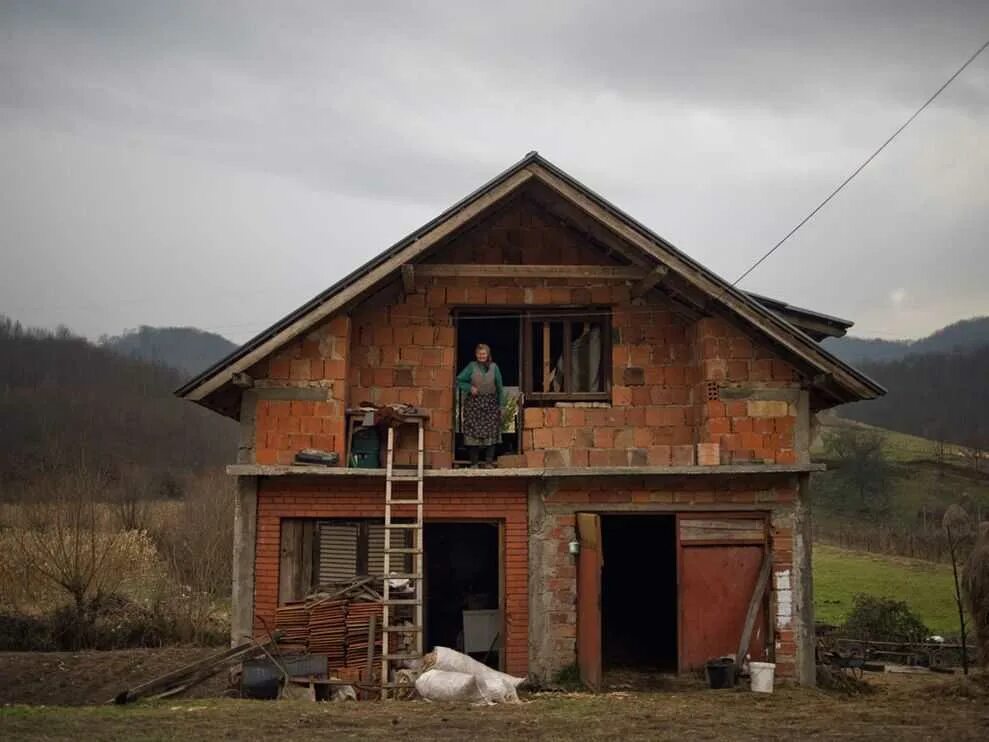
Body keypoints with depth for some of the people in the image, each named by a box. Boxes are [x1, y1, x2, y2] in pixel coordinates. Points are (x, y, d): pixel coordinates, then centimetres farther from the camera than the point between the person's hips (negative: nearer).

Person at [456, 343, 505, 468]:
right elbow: (459, 381, 5)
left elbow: (499, 387, 9)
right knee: (474, 432, -4)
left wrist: (501, 404, 5)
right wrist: (469, 388, -10)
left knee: (491, 432, -3)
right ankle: (474, 463, 3)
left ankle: (489, 462, 3)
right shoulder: (471, 366, 3)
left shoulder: (494, 367, 7)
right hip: (474, 403, -1)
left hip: (490, 403, 1)